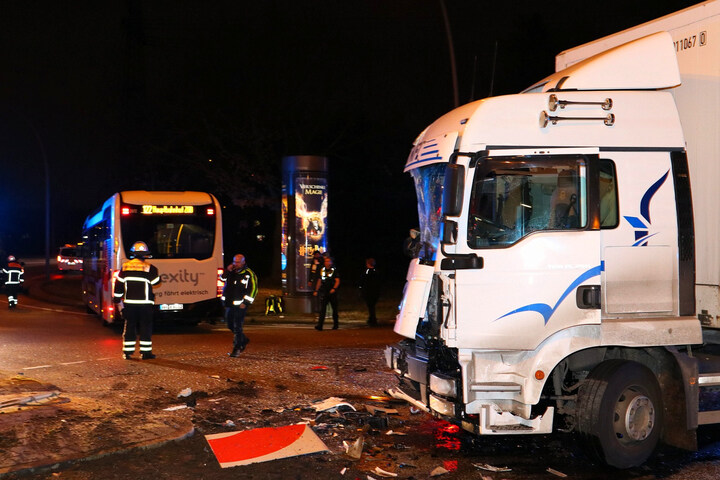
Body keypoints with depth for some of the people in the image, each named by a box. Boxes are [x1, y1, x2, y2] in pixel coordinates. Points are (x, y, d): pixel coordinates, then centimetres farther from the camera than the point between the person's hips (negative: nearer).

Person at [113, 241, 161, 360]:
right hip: (145, 303, -3)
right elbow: (156, 282, 0)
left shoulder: (125, 267, 4)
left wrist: (117, 301, 14)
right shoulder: (149, 268, -7)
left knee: (129, 327, 9)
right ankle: (145, 352, 4)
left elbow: (118, 285, 7)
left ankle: (127, 352, 9)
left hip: (129, 303, 3)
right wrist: (154, 271, 15)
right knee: (146, 328, 4)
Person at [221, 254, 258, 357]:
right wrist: (227, 271, -7)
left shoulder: (249, 274, -6)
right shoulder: (231, 271, 11)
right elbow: (222, 279, 11)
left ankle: (237, 349, 0)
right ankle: (243, 340, 36)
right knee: (230, 325, 15)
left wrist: (246, 303, -12)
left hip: (240, 305, -7)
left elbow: (253, 289, -7)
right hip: (229, 304, 7)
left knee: (237, 327, -7)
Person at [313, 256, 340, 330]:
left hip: (332, 292, -2)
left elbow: (337, 281, -8)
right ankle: (319, 325, -15)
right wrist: (316, 291, 15)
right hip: (324, 293, 2)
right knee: (322, 309, -8)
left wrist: (334, 288, -24)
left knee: (334, 309, 8)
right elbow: (319, 281, 18)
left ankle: (335, 325, 21)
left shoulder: (334, 270, -2)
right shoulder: (322, 270, 11)